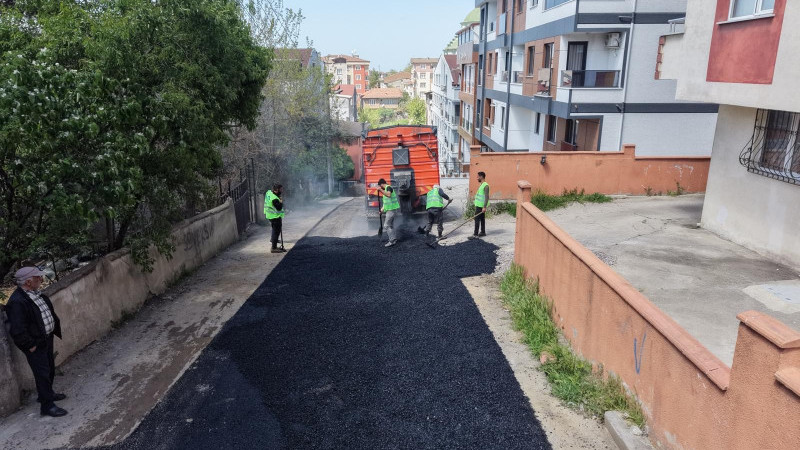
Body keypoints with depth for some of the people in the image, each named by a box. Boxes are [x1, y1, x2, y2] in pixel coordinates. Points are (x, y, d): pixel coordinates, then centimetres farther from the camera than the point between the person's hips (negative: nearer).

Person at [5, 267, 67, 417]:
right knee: (42, 373, -1)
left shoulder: (35, 294, 4)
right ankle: (47, 406, 10)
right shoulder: (17, 302, -26)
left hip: (47, 339, 9)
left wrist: (56, 329, 15)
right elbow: (17, 330, -25)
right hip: (35, 345, -9)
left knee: (50, 369, 23)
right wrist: (30, 346, -19)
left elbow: (49, 312, 18)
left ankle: (47, 393, 43)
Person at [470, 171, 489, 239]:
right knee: (482, 219, 14)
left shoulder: (485, 185, -15)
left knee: (477, 219, -10)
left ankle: (475, 234, -10)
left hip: (481, 206, -9)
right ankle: (483, 232, 22)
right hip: (478, 205, 9)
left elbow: (487, 197, -21)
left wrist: (484, 207, -26)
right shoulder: (481, 185, 15)